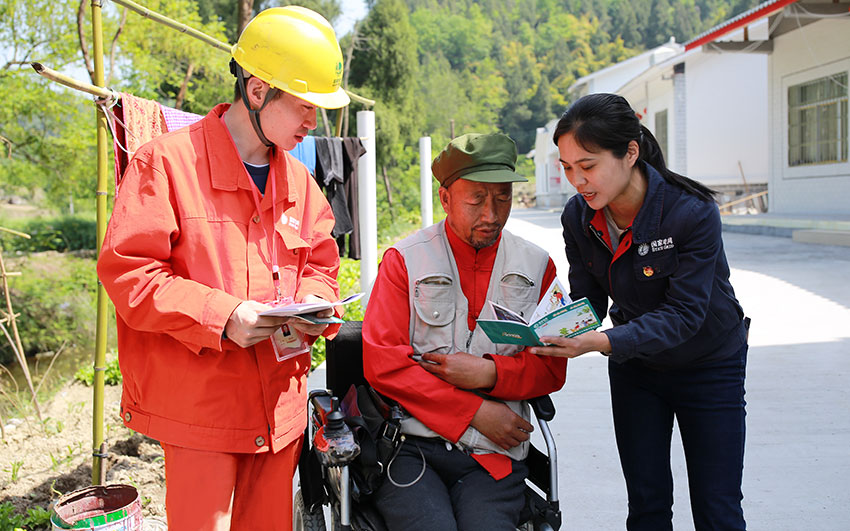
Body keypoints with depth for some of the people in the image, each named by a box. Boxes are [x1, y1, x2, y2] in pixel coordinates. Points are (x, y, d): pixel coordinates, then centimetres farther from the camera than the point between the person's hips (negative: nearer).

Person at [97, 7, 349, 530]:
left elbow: (319, 265, 21)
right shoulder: (167, 162, -9)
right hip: (198, 406, -6)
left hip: (279, 405, 6)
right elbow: (126, 270, -13)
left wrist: (315, 302, -3)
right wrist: (220, 316, -22)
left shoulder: (299, 182, 12)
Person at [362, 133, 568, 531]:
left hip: (493, 454, 2)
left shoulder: (537, 266, 11)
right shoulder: (404, 259, 3)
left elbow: (552, 370, 10)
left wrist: (489, 374, -10)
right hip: (410, 446, -1)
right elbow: (381, 364, -6)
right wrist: (476, 411, -9)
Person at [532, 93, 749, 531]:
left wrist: (603, 342, -44)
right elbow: (587, 300, -6)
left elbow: (683, 313, -31)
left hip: (709, 367, -4)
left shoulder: (692, 211, -29)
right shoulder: (578, 217, -13)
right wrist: (555, 331, -28)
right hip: (634, 368, 4)